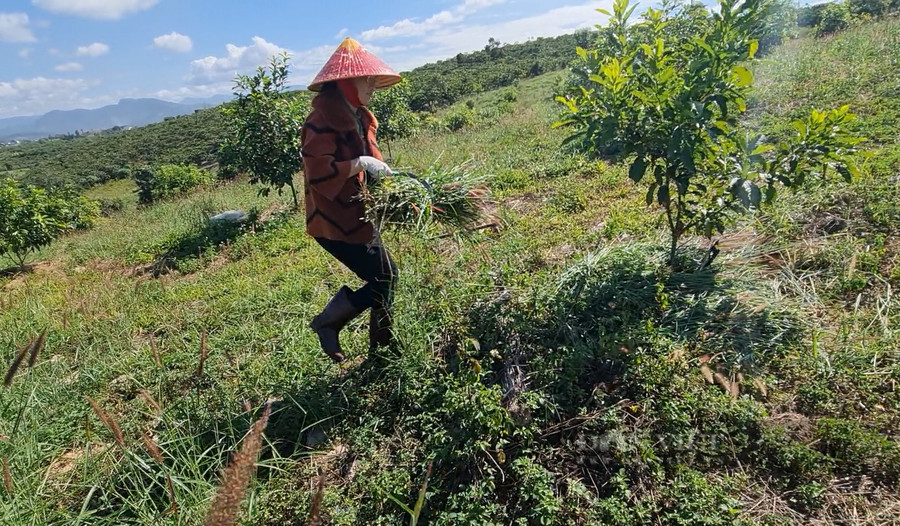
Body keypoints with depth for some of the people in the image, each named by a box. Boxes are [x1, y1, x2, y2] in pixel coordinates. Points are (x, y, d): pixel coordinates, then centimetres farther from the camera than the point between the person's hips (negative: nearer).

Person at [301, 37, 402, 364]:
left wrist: (382, 172, 1)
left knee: (386, 276, 12)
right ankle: (328, 323, 13)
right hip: (336, 222, -10)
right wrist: (359, 164, -25)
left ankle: (383, 349, 27)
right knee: (383, 279, -5)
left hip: (358, 215, 10)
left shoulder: (358, 116, 11)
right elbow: (317, 172, -27)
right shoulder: (323, 119, -18)